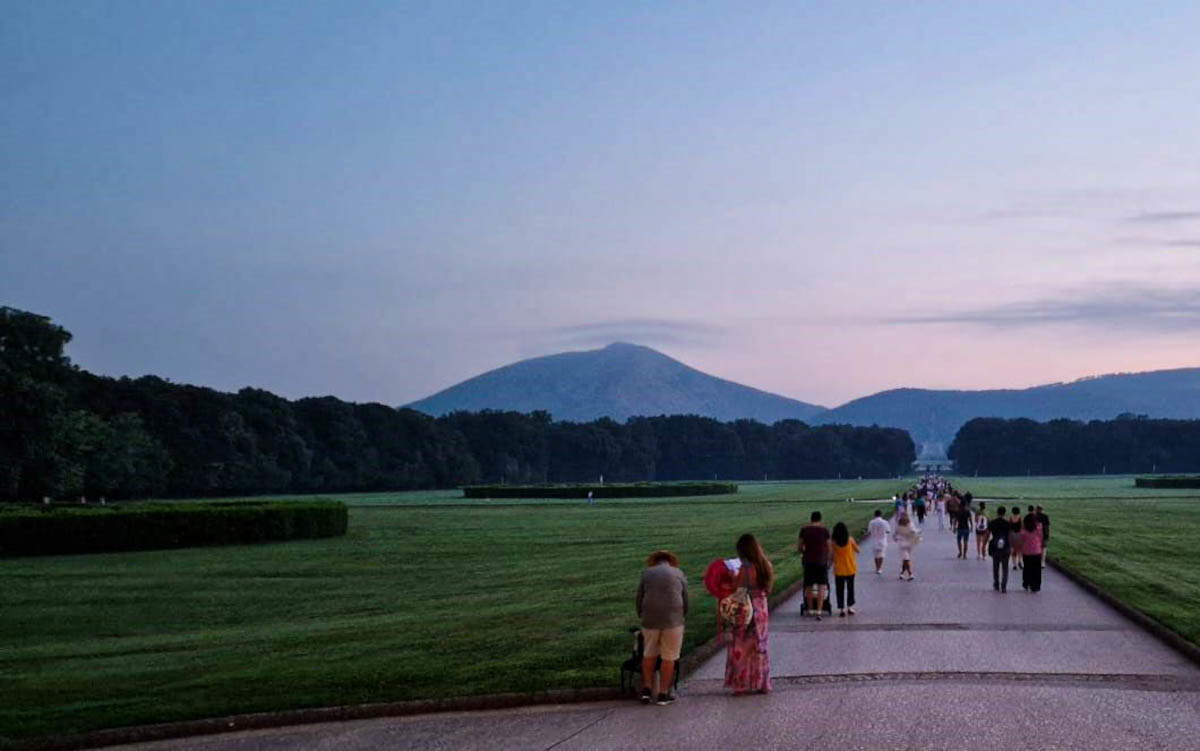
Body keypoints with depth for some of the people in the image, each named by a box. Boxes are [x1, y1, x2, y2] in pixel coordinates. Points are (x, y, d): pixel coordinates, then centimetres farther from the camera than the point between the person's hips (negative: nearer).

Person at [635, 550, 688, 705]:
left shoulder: (646, 573, 10)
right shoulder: (678, 574, 8)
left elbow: (639, 599, 9)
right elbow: (685, 600, 9)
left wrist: (642, 617, 21)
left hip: (650, 620, 2)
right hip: (673, 619, -2)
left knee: (649, 655, 17)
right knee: (669, 658, 5)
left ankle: (647, 688, 11)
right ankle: (663, 694, 6)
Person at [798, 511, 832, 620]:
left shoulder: (804, 529, 0)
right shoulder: (824, 530, -4)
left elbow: (800, 546, 3)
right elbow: (828, 546, 1)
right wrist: (827, 558, 17)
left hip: (808, 560, 2)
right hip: (821, 560, -2)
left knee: (809, 586, 14)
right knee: (821, 586, 0)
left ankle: (810, 609, 23)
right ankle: (819, 610, -12)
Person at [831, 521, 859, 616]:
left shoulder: (834, 542, -10)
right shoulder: (850, 540, -8)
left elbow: (832, 556, -7)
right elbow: (857, 550, 3)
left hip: (839, 570, -1)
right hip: (850, 569, 1)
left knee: (840, 590, 5)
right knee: (850, 588, 18)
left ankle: (841, 609, 0)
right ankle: (849, 607, 23)